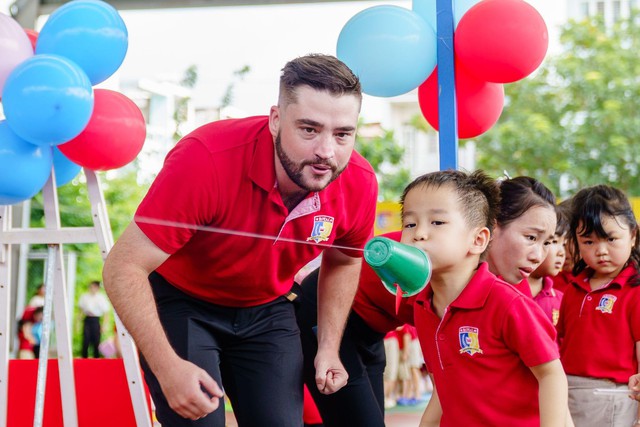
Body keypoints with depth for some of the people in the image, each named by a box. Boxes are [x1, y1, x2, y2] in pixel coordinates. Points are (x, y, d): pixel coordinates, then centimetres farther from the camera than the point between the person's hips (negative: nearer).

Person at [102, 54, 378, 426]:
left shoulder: (360, 184, -19)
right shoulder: (206, 160, -35)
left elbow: (343, 261, 6)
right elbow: (125, 268, -29)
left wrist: (329, 346, 0)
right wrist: (167, 366, -35)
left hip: (267, 310, 4)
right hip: (181, 302, -4)